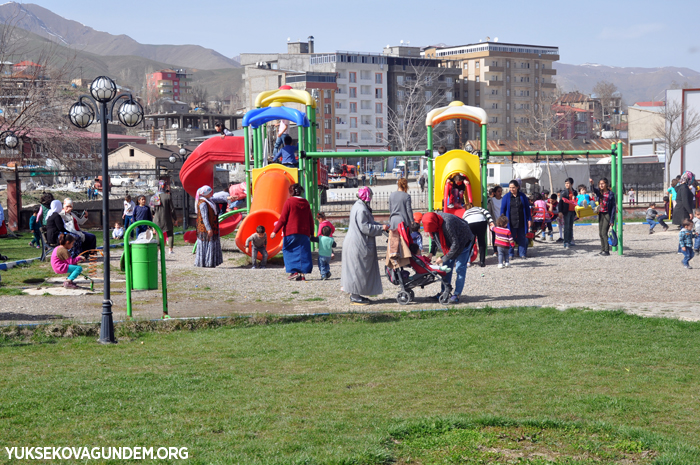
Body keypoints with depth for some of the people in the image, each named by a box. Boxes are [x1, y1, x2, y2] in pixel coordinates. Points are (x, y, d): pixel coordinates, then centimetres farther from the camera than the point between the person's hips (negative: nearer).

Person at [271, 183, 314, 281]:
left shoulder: (289, 202, -5)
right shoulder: (306, 203, 10)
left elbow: (283, 219, -9)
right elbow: (311, 220, 13)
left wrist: (275, 231, -6)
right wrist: (311, 233, 20)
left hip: (291, 233, -4)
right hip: (304, 233, 4)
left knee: (289, 251, 5)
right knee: (302, 252, 6)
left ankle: (294, 271, -5)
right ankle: (302, 274, 1)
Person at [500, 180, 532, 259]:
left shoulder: (522, 196, 5)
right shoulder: (506, 196, 2)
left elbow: (527, 208, 10)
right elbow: (503, 209, 4)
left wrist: (529, 219, 6)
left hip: (521, 222, 1)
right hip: (511, 222, -1)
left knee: (522, 238, 5)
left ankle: (522, 254, 13)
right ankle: (510, 254, 11)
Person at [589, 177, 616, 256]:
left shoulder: (611, 194, -8)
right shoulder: (599, 192, 5)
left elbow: (613, 207, -8)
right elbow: (593, 190, -17)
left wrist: (612, 220, -13)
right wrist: (591, 184, -41)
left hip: (607, 215, -6)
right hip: (600, 214, 6)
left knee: (604, 233, -11)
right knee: (600, 233, 8)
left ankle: (607, 250, -6)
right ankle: (602, 250, 15)